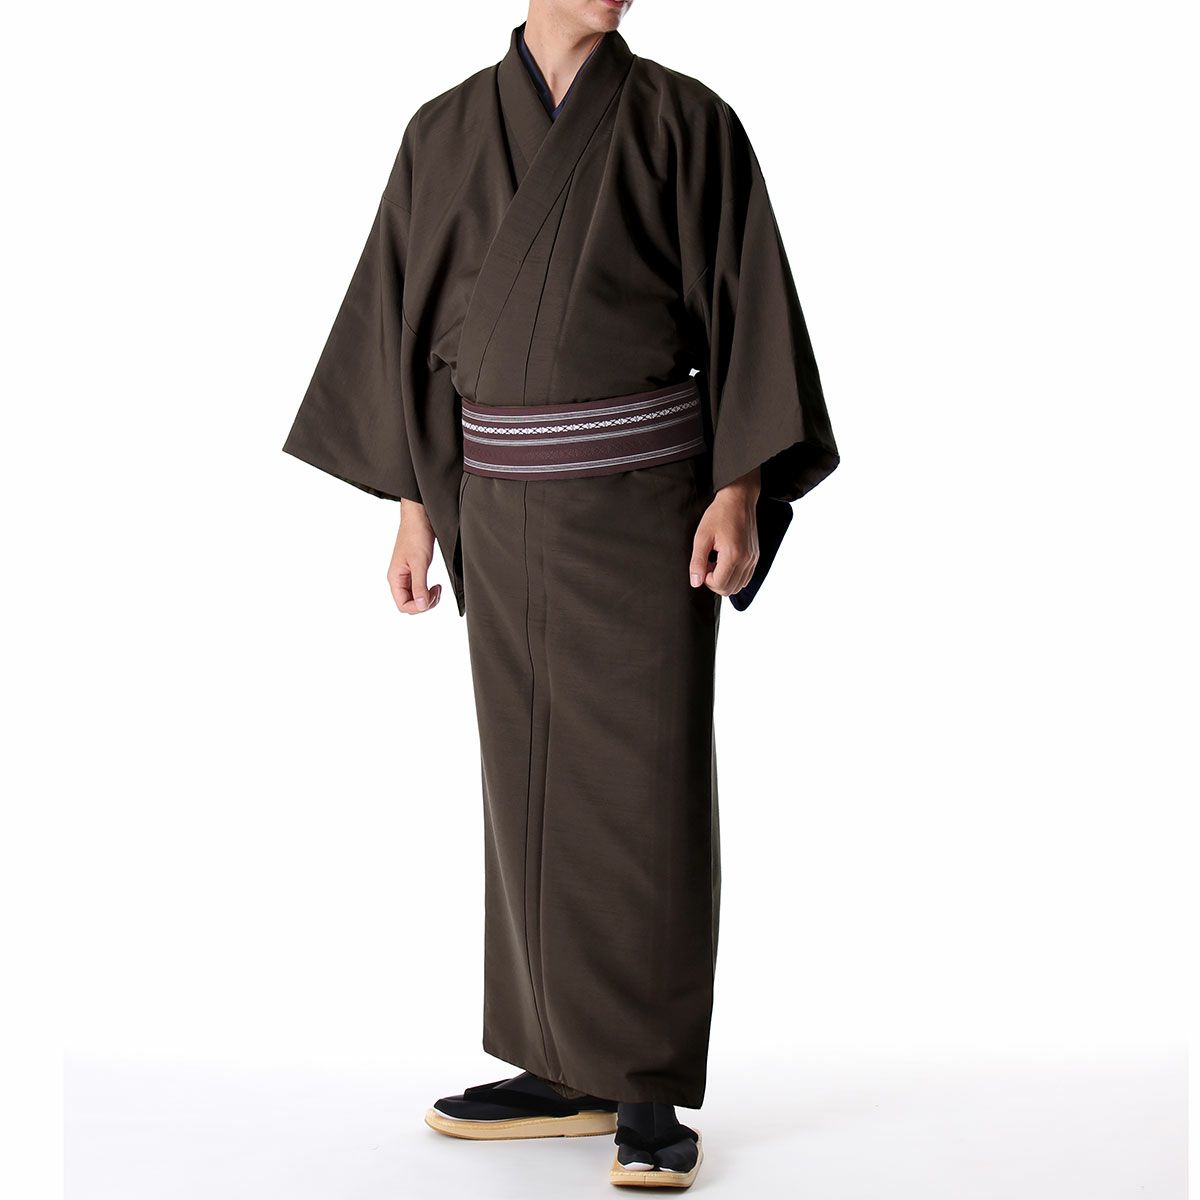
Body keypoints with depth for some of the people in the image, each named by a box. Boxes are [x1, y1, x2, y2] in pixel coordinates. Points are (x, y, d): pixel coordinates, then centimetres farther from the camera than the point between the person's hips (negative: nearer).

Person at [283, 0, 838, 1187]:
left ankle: (649, 1092, 2)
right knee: (530, 776, 8)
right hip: (504, 506, 4)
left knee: (647, 780, -5)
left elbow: (745, 305, -4)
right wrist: (413, 505, 6)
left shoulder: (685, 122, -1)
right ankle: (564, 1071, 19)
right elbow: (412, 320, 11)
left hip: (643, 499, -4)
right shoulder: (447, 133, 8)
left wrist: (739, 491, -15)